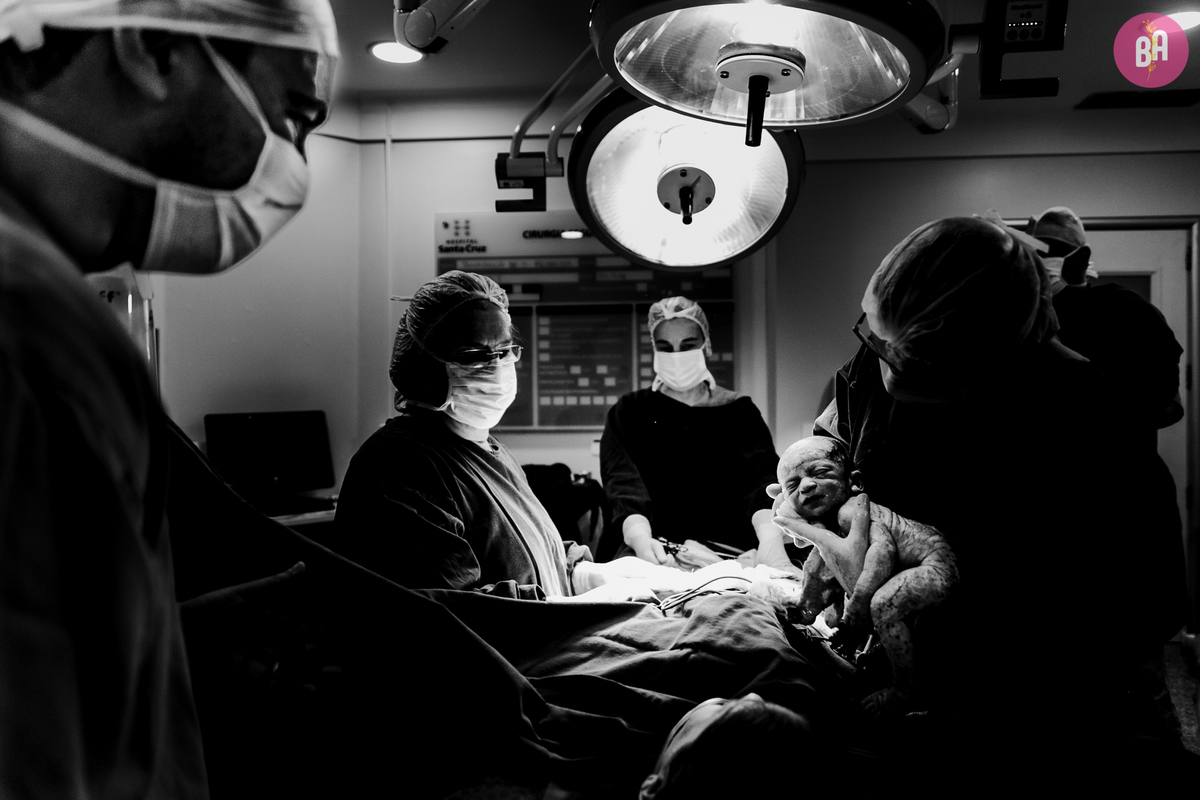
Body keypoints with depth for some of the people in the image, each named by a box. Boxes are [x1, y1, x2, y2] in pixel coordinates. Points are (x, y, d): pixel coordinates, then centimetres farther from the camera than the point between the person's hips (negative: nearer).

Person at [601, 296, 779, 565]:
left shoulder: (739, 411, 11)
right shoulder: (628, 413, 9)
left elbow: (762, 476, -6)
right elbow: (624, 482, -8)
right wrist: (641, 539, -30)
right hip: (655, 555, -1)